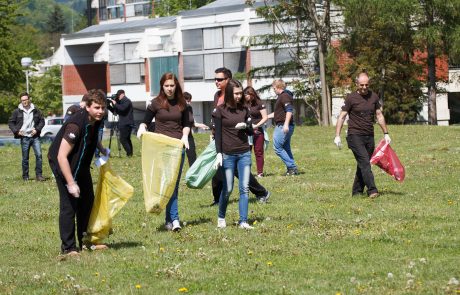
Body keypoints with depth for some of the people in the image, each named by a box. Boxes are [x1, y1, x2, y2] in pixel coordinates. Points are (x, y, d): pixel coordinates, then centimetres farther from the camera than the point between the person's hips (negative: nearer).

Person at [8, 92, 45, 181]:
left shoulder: (36, 110, 6)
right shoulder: (17, 112, 3)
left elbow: (42, 120, 12)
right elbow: (11, 122, 8)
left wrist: (37, 129, -3)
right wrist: (16, 131, -5)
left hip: (35, 136, 1)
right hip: (24, 137, -1)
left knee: (39, 155, -10)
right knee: (25, 158, 4)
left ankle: (39, 175, -5)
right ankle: (25, 176, 13)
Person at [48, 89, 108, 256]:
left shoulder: (96, 120, -7)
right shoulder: (75, 125, -33)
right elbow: (62, 156, -33)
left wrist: (102, 149, 10)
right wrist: (71, 183, -32)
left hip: (81, 164, 9)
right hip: (63, 164, -9)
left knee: (87, 200, 13)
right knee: (69, 204, -11)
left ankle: (85, 242, 25)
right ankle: (68, 248, -4)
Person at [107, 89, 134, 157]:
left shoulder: (127, 101, -10)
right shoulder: (121, 101, 18)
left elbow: (122, 108, -26)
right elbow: (115, 111, 18)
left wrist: (115, 103, -16)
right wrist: (109, 106, 5)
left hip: (126, 124, -10)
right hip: (124, 123, 10)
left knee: (123, 139, -13)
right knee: (127, 139, 11)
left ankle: (129, 153, -14)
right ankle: (130, 153, 14)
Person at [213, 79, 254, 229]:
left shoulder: (244, 109, 7)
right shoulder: (220, 110, -4)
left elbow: (251, 132, 12)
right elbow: (218, 133, -4)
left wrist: (245, 126, -10)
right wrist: (219, 153, -11)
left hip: (244, 153, 3)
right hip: (228, 154, -3)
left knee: (244, 188, -2)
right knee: (228, 189, 2)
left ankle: (243, 221, 0)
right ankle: (221, 218, 22)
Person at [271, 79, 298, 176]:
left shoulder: (284, 96, -12)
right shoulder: (281, 96, 20)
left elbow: (289, 110, -25)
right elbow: (278, 113, 32)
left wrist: (286, 124, -33)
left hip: (283, 127, -11)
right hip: (282, 126, 11)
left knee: (277, 147, -10)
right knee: (286, 148, 12)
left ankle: (292, 167, -11)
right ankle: (292, 169, 11)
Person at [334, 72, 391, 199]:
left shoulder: (374, 97, 9)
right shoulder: (351, 98, -4)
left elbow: (379, 115, 18)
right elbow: (341, 117, -2)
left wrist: (386, 133, 16)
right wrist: (337, 136, -9)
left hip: (369, 136, 5)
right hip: (355, 136, -5)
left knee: (363, 165, 7)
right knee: (364, 162, -17)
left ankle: (357, 192, 16)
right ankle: (372, 190, -25)